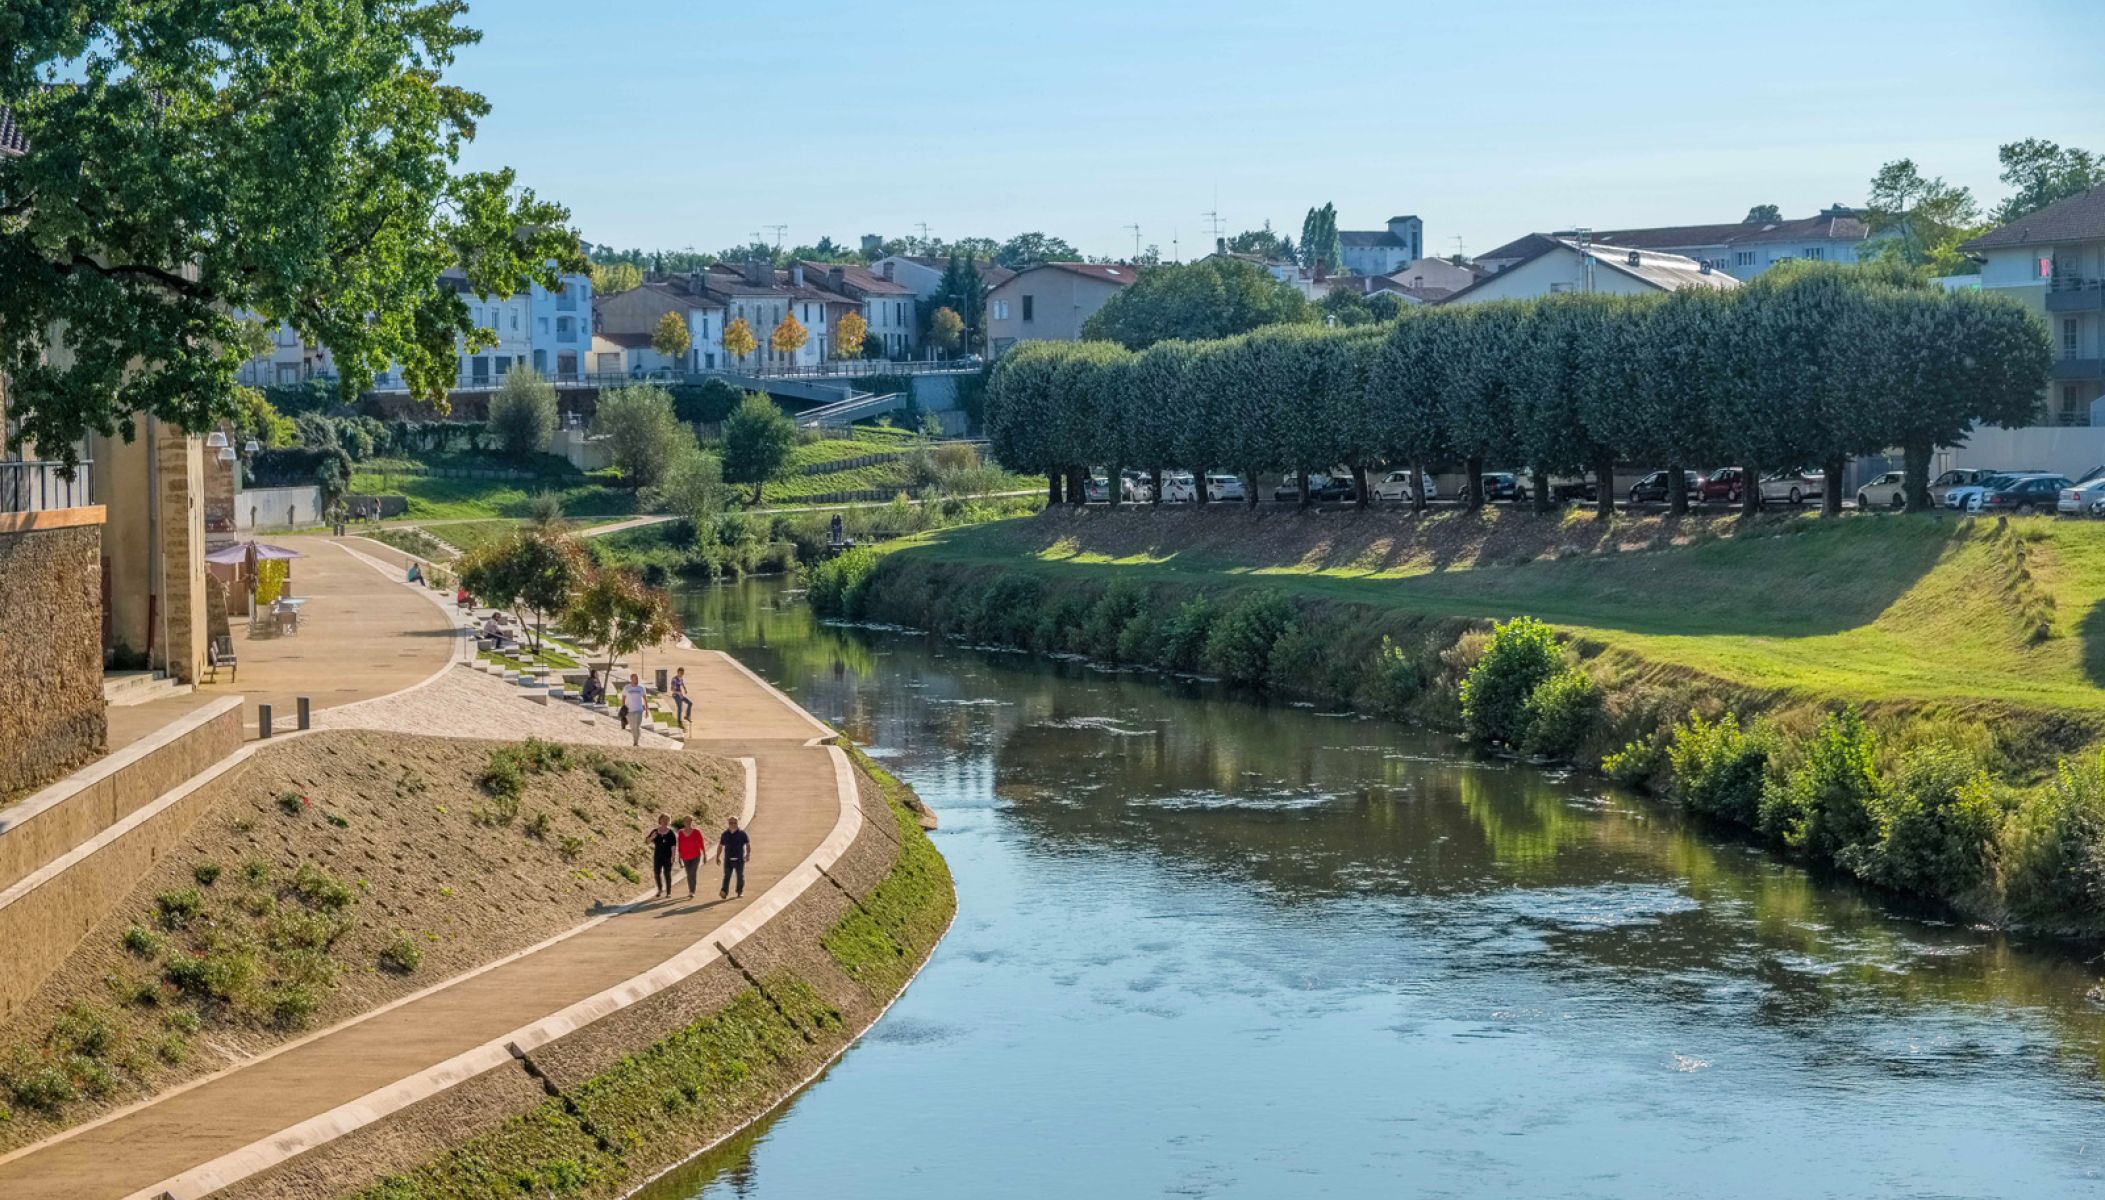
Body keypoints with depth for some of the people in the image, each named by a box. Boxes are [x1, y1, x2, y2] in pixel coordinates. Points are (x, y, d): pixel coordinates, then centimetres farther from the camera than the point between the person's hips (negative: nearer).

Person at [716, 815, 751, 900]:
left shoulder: (742, 833, 1)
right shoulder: (725, 834, 6)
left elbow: (748, 844, 8)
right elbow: (720, 846, 14)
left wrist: (748, 854, -4)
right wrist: (718, 857, 9)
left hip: (739, 859, 0)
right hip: (728, 859, 0)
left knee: (740, 876, 8)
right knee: (727, 876, -11)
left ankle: (740, 892, 24)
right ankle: (724, 892, -23)